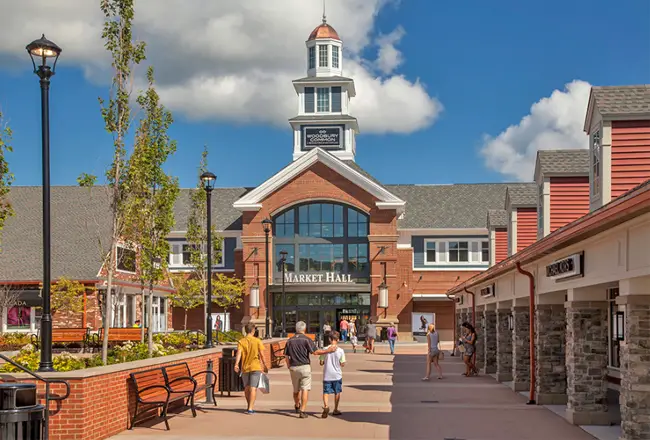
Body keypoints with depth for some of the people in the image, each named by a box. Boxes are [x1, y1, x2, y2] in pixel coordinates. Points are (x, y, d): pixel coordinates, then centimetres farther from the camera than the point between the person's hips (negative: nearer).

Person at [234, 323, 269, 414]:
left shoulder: (241, 341, 2)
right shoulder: (257, 341, -2)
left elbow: (239, 353, -14)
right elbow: (262, 355, -3)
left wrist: (236, 364, -24)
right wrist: (265, 365, 7)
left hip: (245, 367, 2)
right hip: (255, 367, -2)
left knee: (247, 388, 16)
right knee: (253, 388, -4)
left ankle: (249, 407, 29)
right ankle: (250, 408, -13)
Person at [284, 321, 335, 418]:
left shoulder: (290, 340, 7)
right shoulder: (306, 339, -8)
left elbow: (286, 356, 7)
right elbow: (315, 352, -14)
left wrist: (289, 367, 16)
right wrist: (328, 350, -8)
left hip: (293, 367, 4)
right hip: (304, 367, -4)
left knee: (296, 389, 19)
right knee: (305, 389, -3)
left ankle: (297, 406, 39)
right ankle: (302, 411, -10)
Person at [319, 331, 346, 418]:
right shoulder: (340, 350, -9)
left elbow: (321, 363, -4)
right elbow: (342, 364, -5)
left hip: (327, 375, 0)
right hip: (337, 375, 0)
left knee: (326, 392, 2)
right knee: (337, 392, 17)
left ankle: (326, 406, -24)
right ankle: (335, 410, 25)